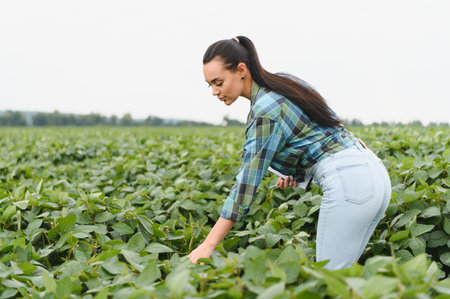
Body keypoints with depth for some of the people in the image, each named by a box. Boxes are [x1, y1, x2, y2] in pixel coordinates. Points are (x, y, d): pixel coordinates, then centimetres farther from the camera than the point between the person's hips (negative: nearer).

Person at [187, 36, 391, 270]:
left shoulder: (265, 110, -15)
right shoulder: (286, 80, 12)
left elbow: (248, 181, -18)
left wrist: (209, 244, -18)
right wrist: (300, 168, 11)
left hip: (348, 182, -10)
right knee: (342, 274, 13)